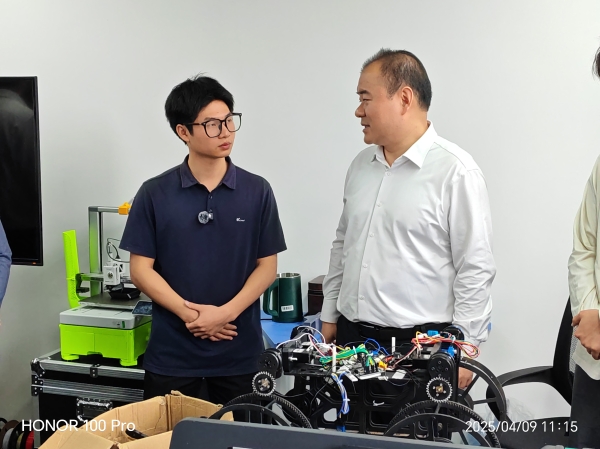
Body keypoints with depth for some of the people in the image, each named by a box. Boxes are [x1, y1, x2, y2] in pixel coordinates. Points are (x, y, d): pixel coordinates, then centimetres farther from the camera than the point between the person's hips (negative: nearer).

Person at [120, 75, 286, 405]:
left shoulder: (257, 192, 0)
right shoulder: (155, 194, -2)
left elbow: (267, 266, 1)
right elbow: (141, 269, -2)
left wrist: (226, 312, -13)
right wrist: (189, 313, -14)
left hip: (239, 351, 1)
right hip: (171, 352, 0)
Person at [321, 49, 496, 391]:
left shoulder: (455, 170, -11)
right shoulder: (361, 165, 10)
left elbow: (475, 270, -11)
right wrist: (330, 317, 18)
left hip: (420, 342, -6)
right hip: (352, 337, 6)